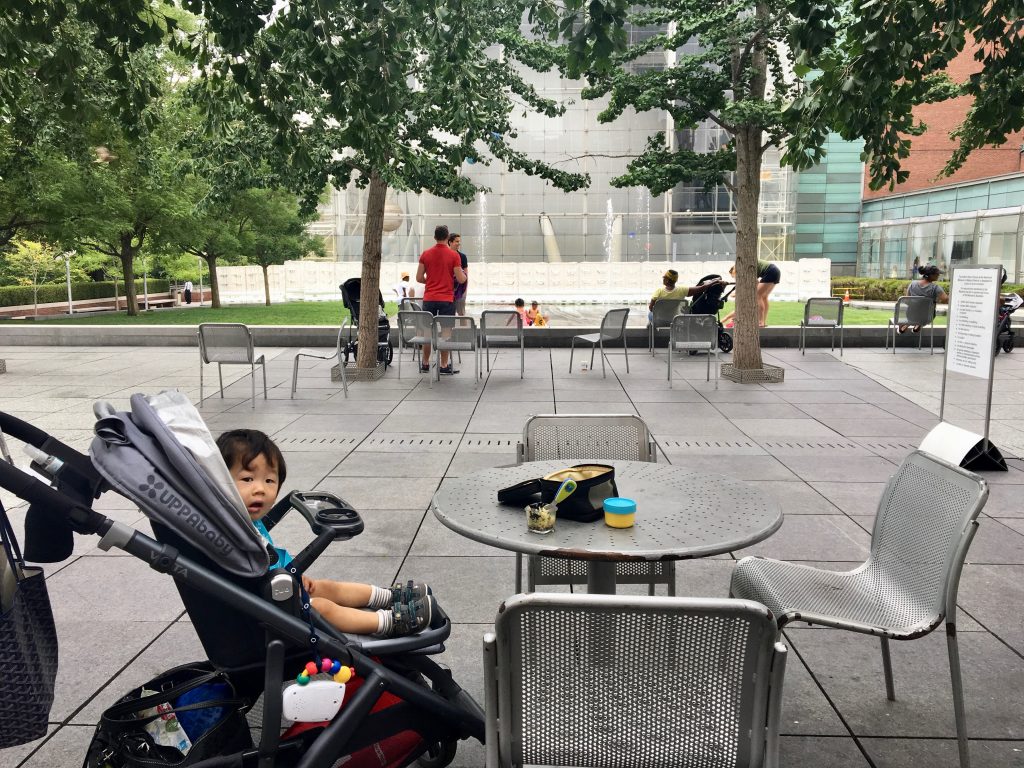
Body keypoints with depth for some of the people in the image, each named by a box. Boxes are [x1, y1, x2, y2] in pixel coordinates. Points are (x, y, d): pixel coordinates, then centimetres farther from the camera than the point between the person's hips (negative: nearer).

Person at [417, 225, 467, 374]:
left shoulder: (425, 254, 2)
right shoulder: (454, 255, -5)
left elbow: (419, 278, 3)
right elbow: (461, 279, -7)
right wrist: (464, 274, 15)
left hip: (429, 298, 3)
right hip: (447, 299, -3)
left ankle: (425, 364, 16)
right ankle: (444, 366, 4)